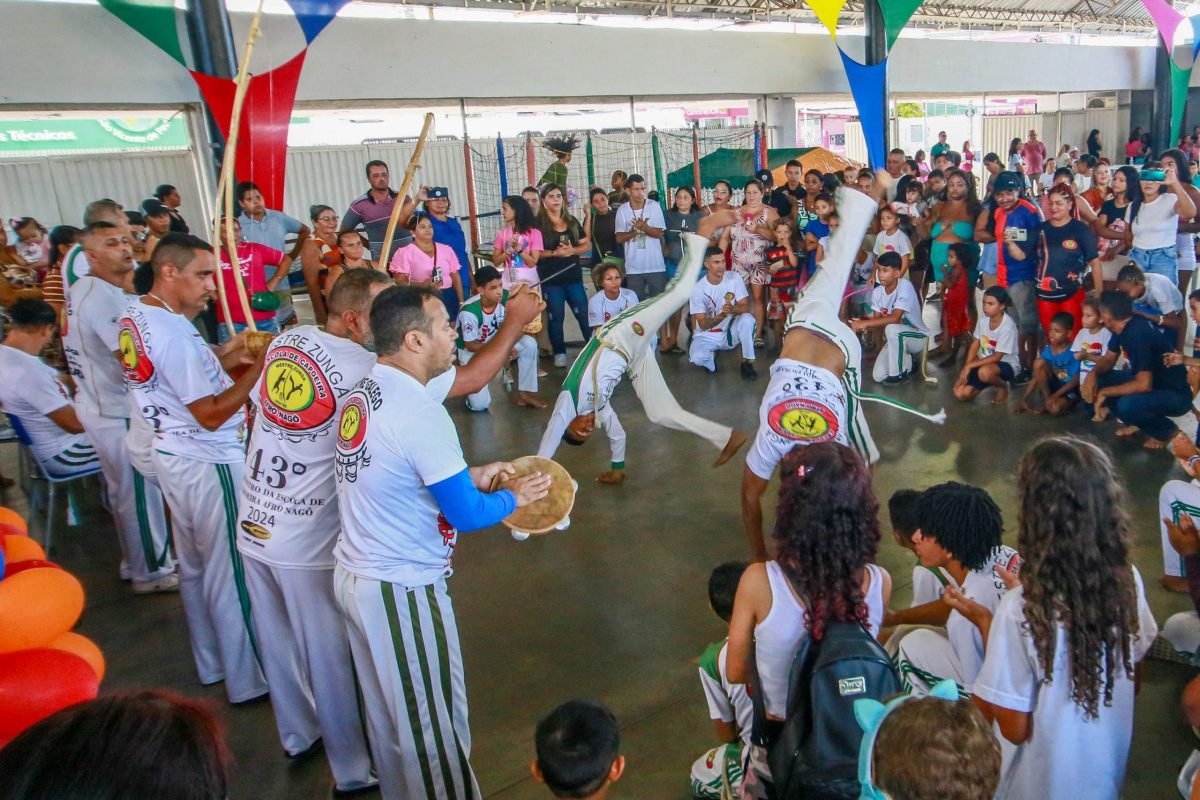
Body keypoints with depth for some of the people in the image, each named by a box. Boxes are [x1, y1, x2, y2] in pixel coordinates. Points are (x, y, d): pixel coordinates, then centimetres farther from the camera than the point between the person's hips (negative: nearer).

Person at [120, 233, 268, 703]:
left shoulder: (135, 314, 4)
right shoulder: (174, 334, -25)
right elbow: (211, 414, -24)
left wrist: (223, 357, 5)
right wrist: (257, 368, -21)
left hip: (171, 454, 10)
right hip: (209, 465, -10)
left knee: (194, 566, 20)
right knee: (231, 573, 3)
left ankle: (211, 664, 37)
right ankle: (247, 681, 17)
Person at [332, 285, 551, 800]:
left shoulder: (363, 393, 1)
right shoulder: (419, 412, -24)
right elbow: (465, 516, -18)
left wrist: (469, 476, 10)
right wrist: (514, 496, -1)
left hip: (355, 576, 9)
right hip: (401, 590, -9)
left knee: (388, 716, 24)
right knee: (434, 724, 10)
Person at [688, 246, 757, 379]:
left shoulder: (734, 278, -11)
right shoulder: (698, 288, -17)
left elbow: (746, 307, -14)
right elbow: (702, 324, -18)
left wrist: (732, 309, -37)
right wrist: (720, 316, -39)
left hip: (730, 331, 2)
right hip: (707, 336, -2)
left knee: (747, 319, -29)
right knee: (697, 357, -32)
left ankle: (747, 363, -13)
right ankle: (712, 355, 7)